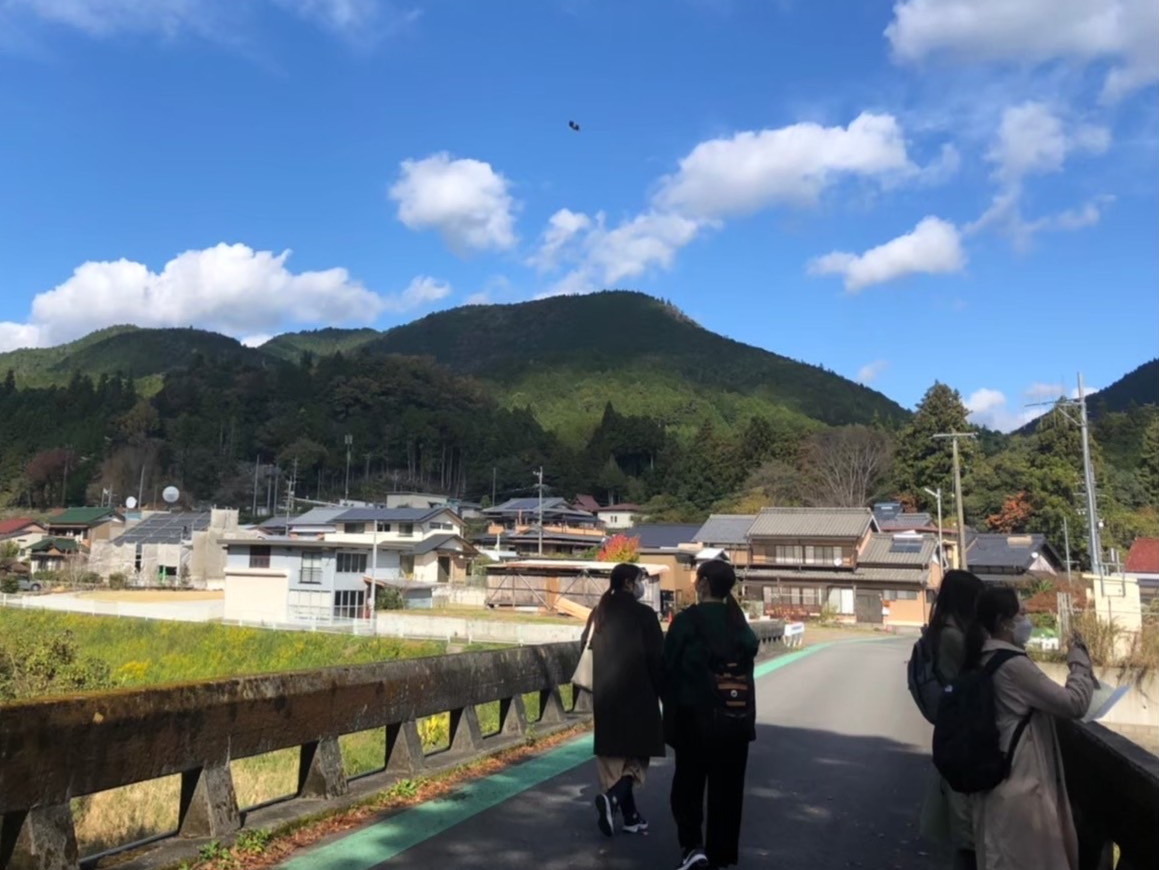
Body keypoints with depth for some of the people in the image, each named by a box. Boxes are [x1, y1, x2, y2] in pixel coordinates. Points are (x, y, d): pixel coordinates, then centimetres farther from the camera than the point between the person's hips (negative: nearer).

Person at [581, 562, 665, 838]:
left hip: (605, 697, 6)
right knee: (636, 754, 5)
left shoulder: (599, 613, 5)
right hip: (637, 696, -6)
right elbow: (657, 659, -12)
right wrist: (664, 693, -2)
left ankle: (629, 815, 18)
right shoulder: (643, 614, -12)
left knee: (614, 754, 13)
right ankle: (612, 797, -17)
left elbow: (587, 651, 10)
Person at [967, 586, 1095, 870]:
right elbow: (1074, 703, -17)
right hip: (1021, 785, -9)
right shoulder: (1012, 664, -21)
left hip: (999, 782, 9)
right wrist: (1080, 658, -5)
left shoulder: (985, 659, 8)